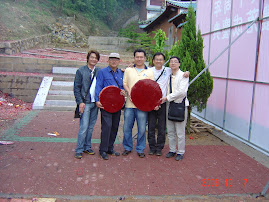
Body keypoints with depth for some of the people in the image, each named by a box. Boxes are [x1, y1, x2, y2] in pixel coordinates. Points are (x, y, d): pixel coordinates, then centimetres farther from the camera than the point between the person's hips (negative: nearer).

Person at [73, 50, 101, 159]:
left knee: (91, 127, 11)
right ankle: (79, 150, 5)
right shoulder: (81, 71, 0)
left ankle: (87, 147, 23)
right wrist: (80, 102, -10)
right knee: (84, 127, -6)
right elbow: (76, 88, -3)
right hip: (85, 103, -4)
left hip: (95, 103, 4)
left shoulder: (99, 71, 10)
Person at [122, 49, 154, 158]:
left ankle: (140, 149, 20)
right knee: (127, 127, 7)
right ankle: (127, 147, 25)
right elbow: (124, 84, 9)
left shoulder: (149, 72, 8)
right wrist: (129, 93, -11)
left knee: (142, 129, 3)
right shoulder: (128, 70, 11)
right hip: (129, 104, 1)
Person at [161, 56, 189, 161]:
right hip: (169, 105, 6)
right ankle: (172, 150, 25)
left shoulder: (183, 76, -6)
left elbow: (182, 91, -16)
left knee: (180, 131, 1)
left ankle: (180, 152, 15)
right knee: (170, 131, 12)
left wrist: (167, 97, -15)